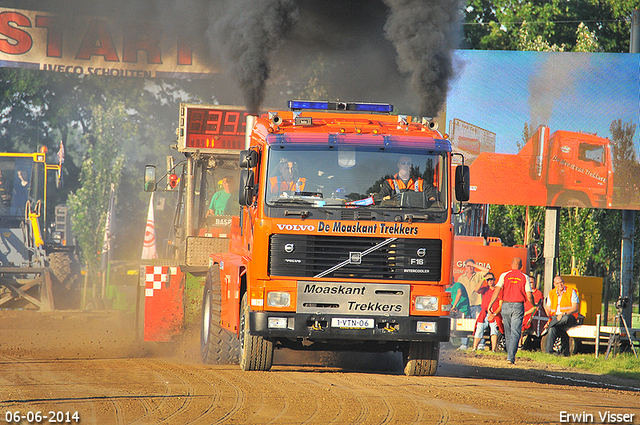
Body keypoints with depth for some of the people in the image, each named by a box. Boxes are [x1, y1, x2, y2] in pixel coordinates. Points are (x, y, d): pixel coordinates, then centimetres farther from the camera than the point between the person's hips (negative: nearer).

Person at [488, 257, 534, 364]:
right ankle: (511, 357, -16)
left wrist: (490, 304, -7)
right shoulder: (524, 277, 1)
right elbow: (529, 296, -1)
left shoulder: (504, 275, 3)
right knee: (515, 333, -4)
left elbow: (497, 291, -7)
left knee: (508, 333, 14)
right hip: (518, 306, -1)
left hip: (506, 305, 2)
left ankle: (510, 355, 21)